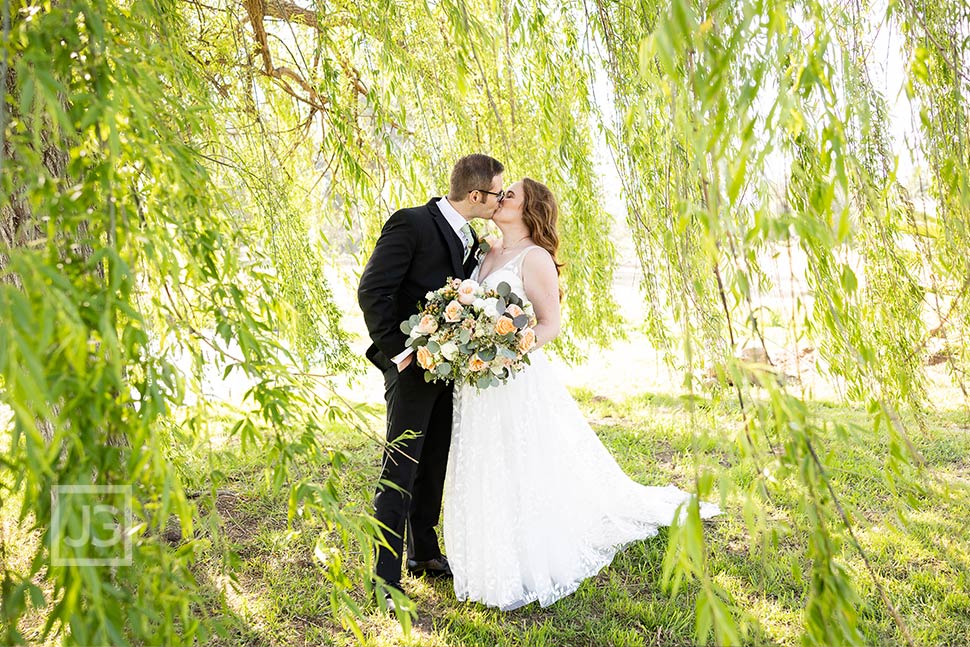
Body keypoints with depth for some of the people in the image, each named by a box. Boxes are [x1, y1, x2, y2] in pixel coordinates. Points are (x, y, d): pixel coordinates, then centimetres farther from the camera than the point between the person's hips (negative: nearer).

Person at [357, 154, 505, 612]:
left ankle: (424, 552, 33)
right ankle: (386, 577, 7)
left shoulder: (469, 239, 12)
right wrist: (398, 351, -18)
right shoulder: (410, 224, -13)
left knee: (435, 466, 17)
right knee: (400, 471, -3)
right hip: (413, 366, -8)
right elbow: (372, 291, -16)